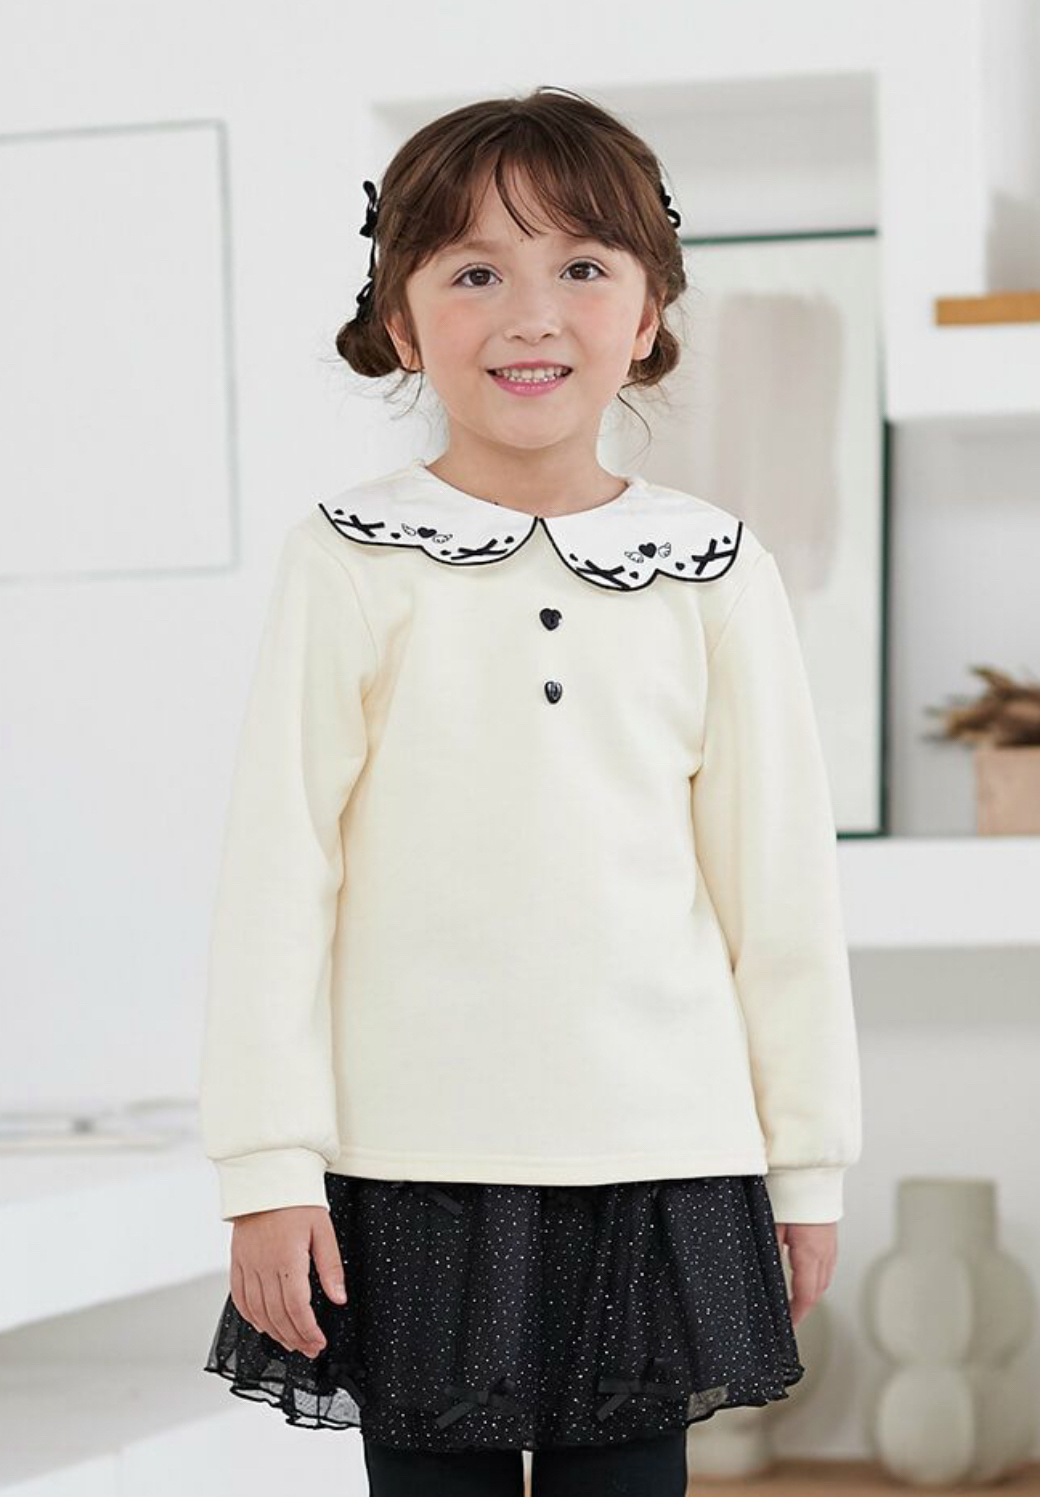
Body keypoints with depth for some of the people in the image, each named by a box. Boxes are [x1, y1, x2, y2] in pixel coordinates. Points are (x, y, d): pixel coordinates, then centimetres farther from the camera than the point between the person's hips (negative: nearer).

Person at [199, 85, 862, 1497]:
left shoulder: (714, 571, 3)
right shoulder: (354, 561, -3)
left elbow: (780, 876, 8)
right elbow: (276, 867, -2)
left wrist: (809, 1156, 10)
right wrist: (267, 1163, -5)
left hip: (657, 1160, 2)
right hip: (415, 1163, -1)